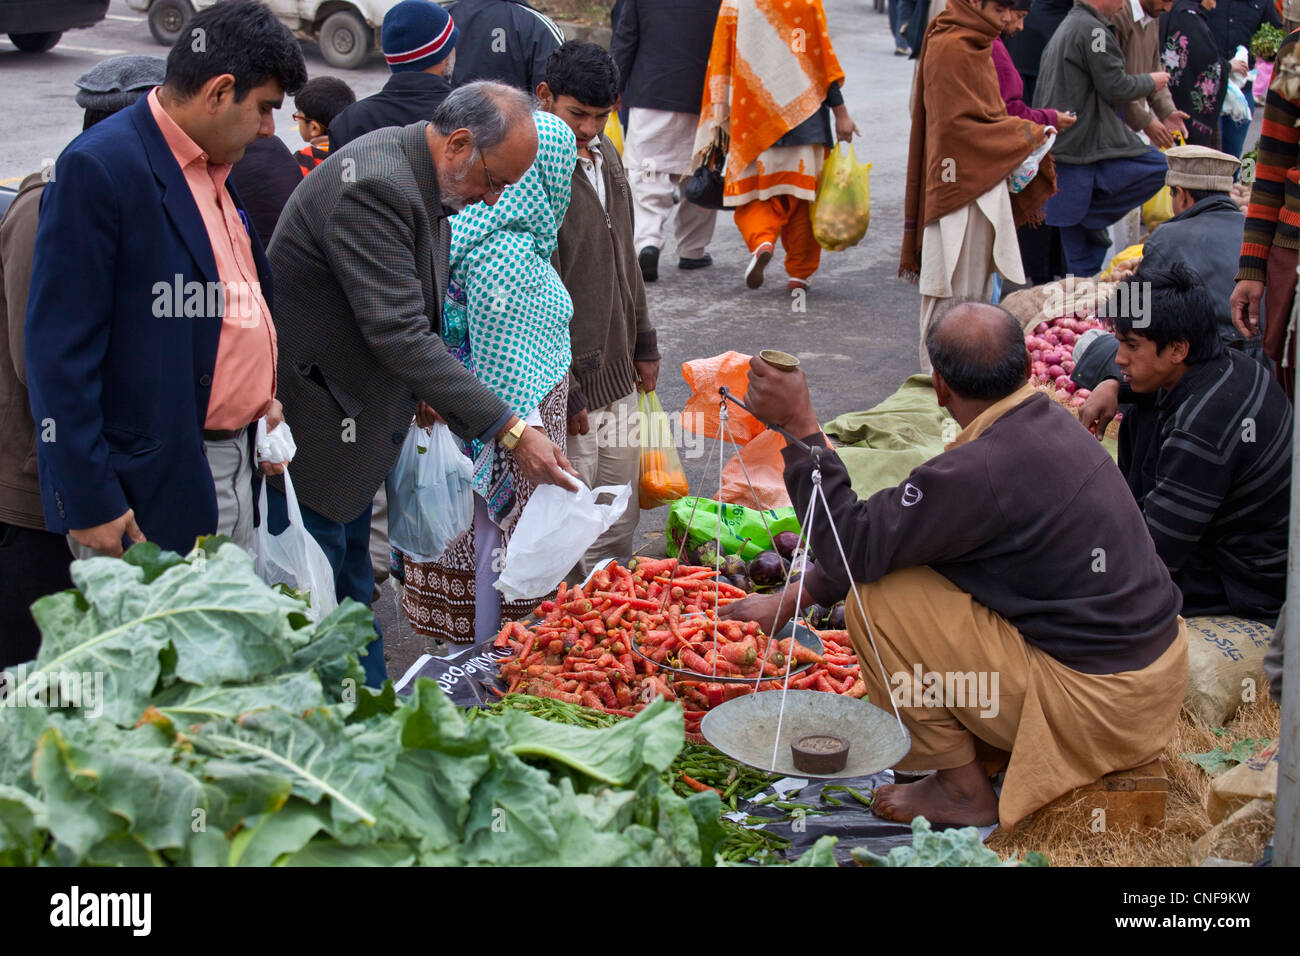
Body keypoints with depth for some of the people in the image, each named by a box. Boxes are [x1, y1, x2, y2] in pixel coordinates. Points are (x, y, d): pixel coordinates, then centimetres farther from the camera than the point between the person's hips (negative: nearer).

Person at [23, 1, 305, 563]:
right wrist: (89, 503, -19)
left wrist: (258, 396, 15)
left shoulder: (214, 169, 13)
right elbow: (59, 350, -18)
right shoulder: (98, 168, -15)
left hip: (235, 469, 9)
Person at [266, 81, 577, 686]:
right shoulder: (373, 186, -27)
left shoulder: (421, 175, 5)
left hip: (355, 415, 10)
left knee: (352, 581, 19)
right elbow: (398, 335, -32)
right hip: (310, 422, -10)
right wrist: (509, 431, -32)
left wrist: (417, 388, 9)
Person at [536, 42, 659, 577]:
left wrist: (644, 343, 19)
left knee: (621, 513, 17)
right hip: (568, 377, -8)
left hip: (618, 372, 9)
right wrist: (563, 392, -19)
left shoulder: (605, 155, 9)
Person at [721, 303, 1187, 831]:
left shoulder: (985, 469, -25)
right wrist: (793, 597, 13)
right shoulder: (1049, 421, 5)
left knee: (877, 599, -8)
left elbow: (857, 546, -18)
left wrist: (800, 425, -15)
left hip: (1096, 702, -9)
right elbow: (901, 531, 10)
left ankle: (962, 788, 7)